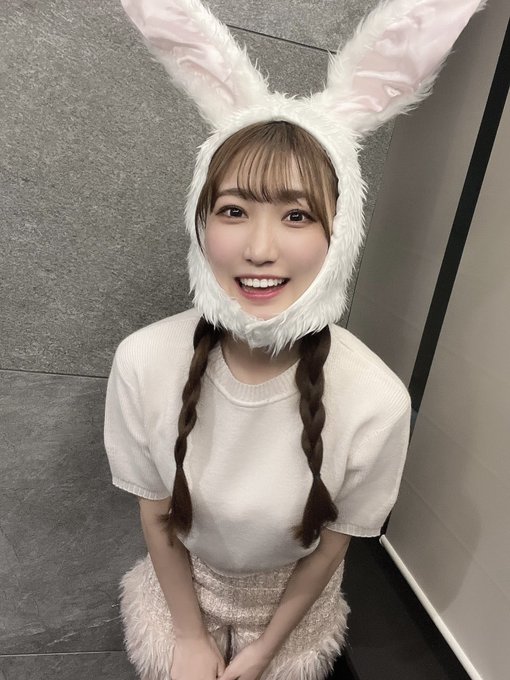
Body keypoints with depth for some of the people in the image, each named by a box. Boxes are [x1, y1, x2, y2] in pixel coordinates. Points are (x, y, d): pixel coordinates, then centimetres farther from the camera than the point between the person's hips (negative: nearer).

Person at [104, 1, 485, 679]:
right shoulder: (143, 363, -30)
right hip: (182, 584, 1)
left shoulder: (377, 402, -34)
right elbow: (155, 512, -12)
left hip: (294, 601, 0)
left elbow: (334, 540, -15)